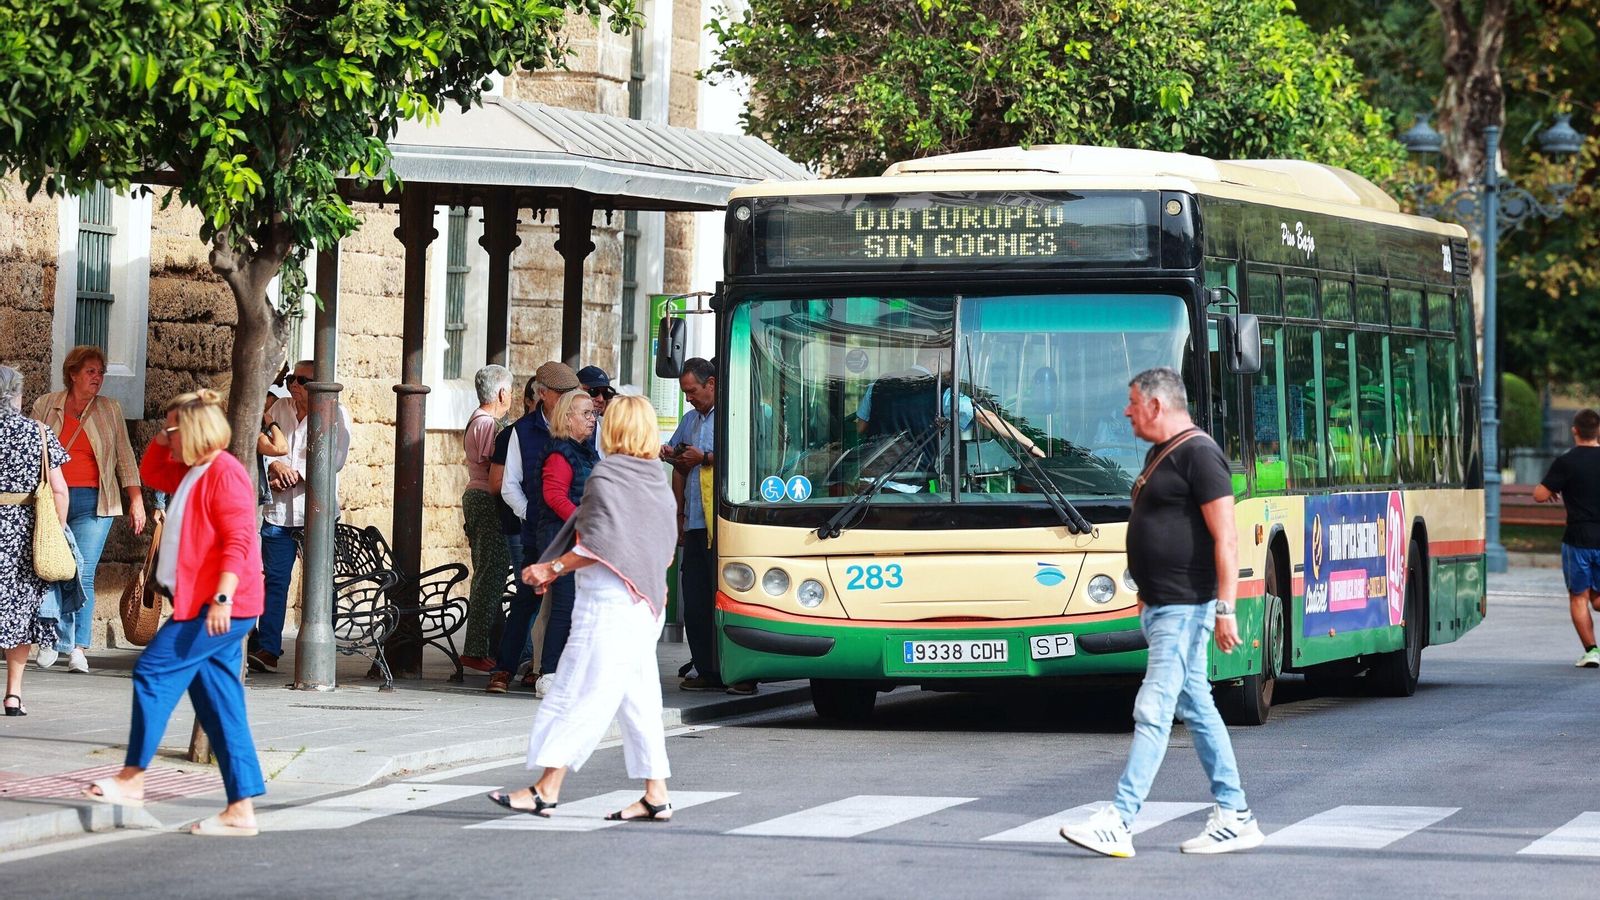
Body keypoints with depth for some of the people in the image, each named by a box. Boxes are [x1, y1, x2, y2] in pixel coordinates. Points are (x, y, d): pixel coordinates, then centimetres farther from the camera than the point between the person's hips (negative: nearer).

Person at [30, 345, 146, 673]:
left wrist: (136, 499, 4)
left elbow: (124, 456, 11)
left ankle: (79, 648, -3)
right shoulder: (46, 406, 8)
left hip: (92, 502, 0)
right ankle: (54, 640, 13)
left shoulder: (110, 410, 9)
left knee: (82, 576, -7)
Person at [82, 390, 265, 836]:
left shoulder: (225, 474, -13)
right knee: (219, 706, 6)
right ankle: (241, 809, 4)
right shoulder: (192, 472, 18)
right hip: (201, 604, 10)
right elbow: (152, 473, 37)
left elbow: (238, 541, -21)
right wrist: (161, 440, 18)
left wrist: (222, 598, -28)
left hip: (219, 607, -10)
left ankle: (131, 780, -2)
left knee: (154, 671, -9)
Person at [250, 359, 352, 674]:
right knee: (275, 579, -2)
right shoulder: (280, 407, 11)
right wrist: (275, 465, -15)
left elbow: (335, 458, -9)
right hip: (279, 509, 3)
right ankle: (267, 650, -4)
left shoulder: (335, 413, 0)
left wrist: (295, 474, -15)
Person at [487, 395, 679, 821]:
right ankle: (656, 794, 8)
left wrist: (553, 568, -10)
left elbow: (600, 546, -18)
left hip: (607, 601, -8)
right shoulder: (658, 480, 12)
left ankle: (547, 789, -8)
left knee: (577, 690, -7)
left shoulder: (605, 476, -10)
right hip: (645, 604, 8)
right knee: (639, 699, 9)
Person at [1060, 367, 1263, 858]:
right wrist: (1147, 595, 21)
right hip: (1160, 606, 10)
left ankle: (1118, 824, -15)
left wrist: (1225, 607, -22)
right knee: (1197, 708, 12)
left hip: (1184, 608, -10)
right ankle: (1234, 817, 17)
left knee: (1153, 712, -12)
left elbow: (1225, 537, -18)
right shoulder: (1159, 455, 16)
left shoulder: (1198, 453, -14)